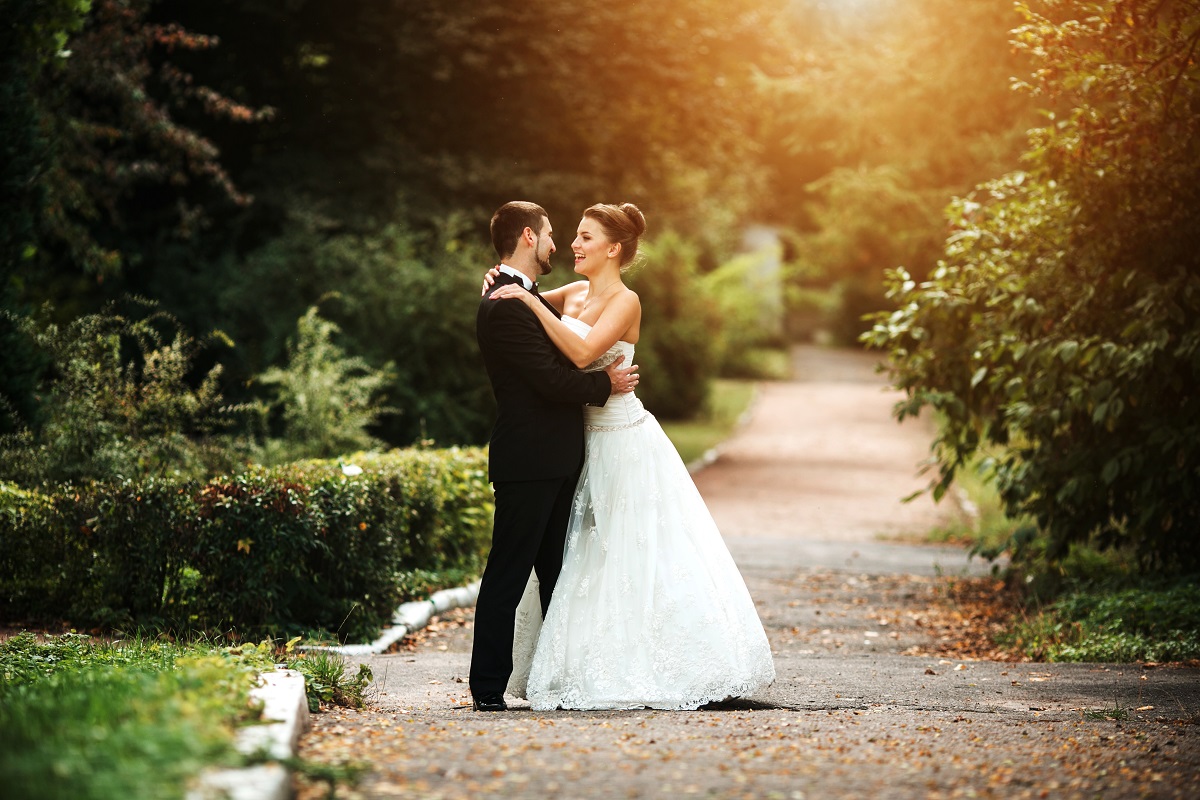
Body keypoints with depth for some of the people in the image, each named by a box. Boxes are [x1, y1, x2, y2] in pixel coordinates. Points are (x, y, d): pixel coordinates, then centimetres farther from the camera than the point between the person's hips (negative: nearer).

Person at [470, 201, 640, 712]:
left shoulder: (529, 299, 17)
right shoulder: (504, 307, -16)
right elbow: (550, 377, -20)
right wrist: (606, 384, -7)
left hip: (555, 462, 10)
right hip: (528, 463, -10)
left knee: (558, 575, 14)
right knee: (508, 575, -6)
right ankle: (488, 690, -3)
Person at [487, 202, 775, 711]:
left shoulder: (625, 302, -14)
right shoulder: (573, 295, 8)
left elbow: (582, 352, -30)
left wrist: (529, 300, -26)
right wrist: (504, 282, 1)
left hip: (624, 443, -8)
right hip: (589, 442, 8)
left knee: (636, 560, -2)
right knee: (587, 559, 11)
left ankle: (654, 671, 6)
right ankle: (600, 667, 19)